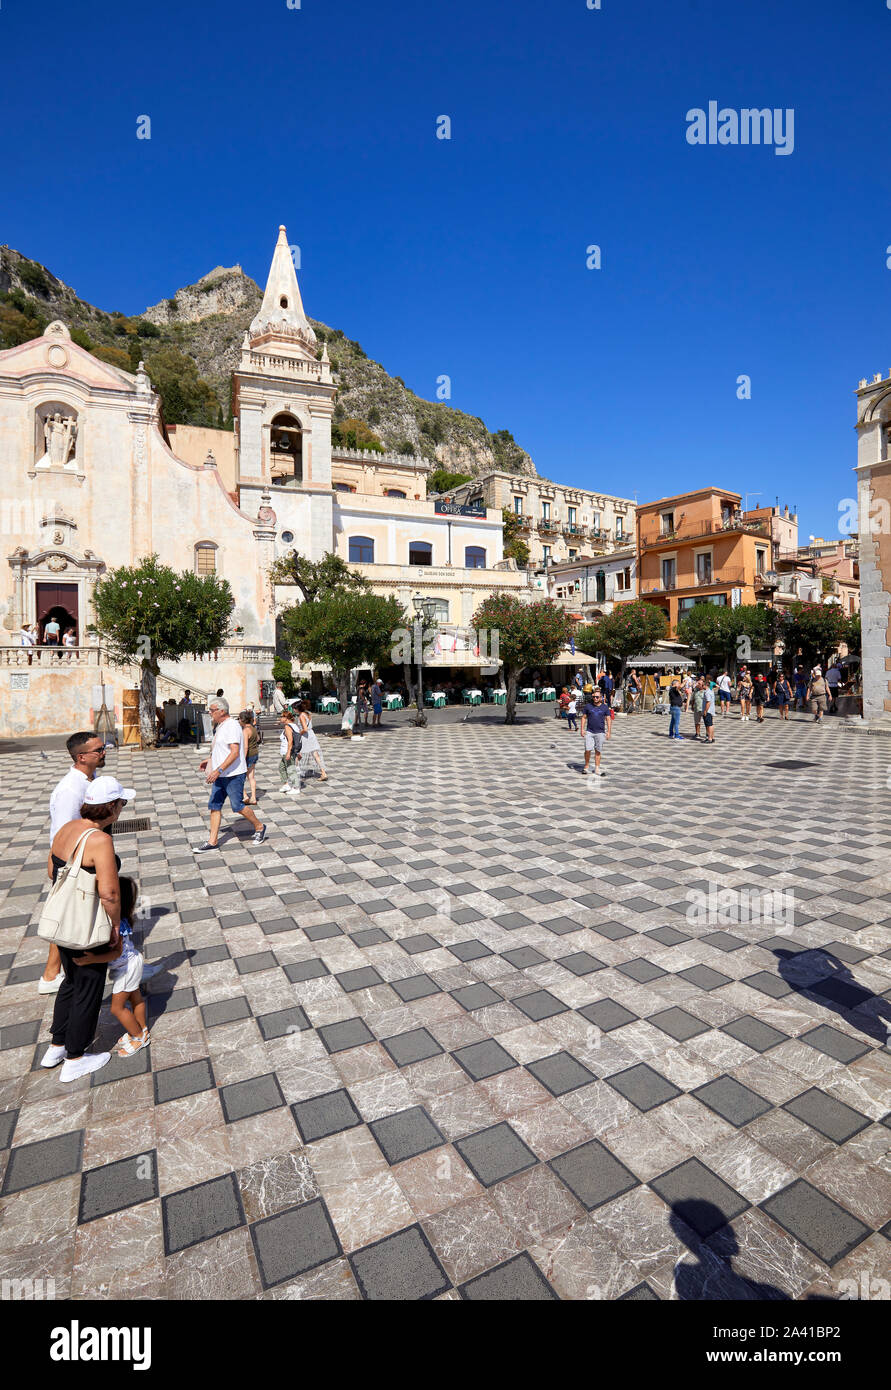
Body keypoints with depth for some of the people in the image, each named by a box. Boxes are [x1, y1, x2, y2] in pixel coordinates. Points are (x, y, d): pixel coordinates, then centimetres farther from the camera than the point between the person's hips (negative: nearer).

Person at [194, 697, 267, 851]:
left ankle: (259, 827, 19)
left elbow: (235, 752, -26)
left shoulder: (231, 725, -18)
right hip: (220, 775, 10)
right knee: (214, 806, 7)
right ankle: (212, 841, 12)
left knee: (237, 806, -1)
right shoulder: (220, 726, 13)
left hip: (233, 775, -10)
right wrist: (209, 759, 26)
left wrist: (218, 770, -30)